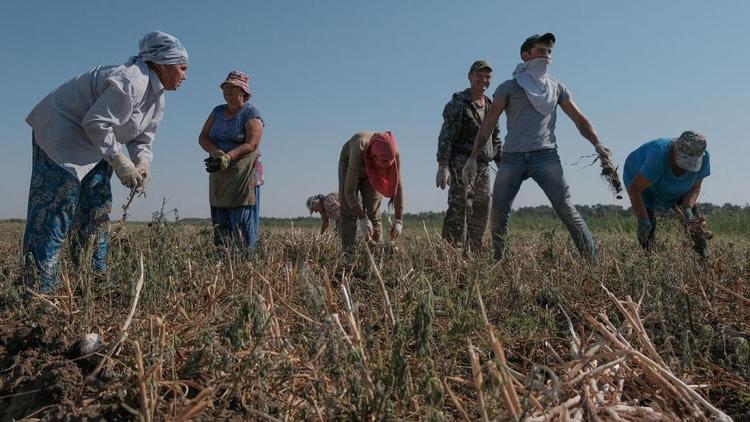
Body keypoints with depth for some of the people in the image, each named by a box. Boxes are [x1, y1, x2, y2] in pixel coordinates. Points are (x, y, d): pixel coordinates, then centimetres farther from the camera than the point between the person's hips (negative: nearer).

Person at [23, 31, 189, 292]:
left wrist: (142, 164, -10)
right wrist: (120, 162, -25)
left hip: (92, 142, 10)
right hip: (60, 132, -10)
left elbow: (142, 138, 9)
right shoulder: (131, 82, -26)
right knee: (55, 209, -12)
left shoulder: (157, 97, 6)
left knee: (98, 209, 8)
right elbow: (96, 123, -29)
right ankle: (40, 288, -9)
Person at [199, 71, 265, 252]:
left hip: (243, 177, -6)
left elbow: (251, 144, -14)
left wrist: (228, 157, -26)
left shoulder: (251, 113, -2)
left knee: (242, 225, -10)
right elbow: (203, 138, 10)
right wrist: (215, 151, -12)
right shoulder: (218, 111, 17)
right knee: (220, 225, 5)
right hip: (218, 177, 6)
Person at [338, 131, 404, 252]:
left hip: (372, 172, 2)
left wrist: (399, 221, -32)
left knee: (373, 212, -6)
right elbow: (349, 190, -41)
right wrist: (363, 220, -46)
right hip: (349, 164, -2)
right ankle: (348, 253, -12)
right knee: (348, 211, -11)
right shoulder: (360, 150, -44)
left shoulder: (393, 153, -34)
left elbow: (398, 186, -26)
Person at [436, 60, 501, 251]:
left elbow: (495, 139, 24)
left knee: (481, 213, 8)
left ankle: (474, 252, 15)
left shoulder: (491, 106, 18)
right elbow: (446, 136, -11)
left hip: (483, 166, 7)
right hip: (462, 163, -7)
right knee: (459, 209, -13)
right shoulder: (458, 104, -4)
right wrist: (443, 166, -20)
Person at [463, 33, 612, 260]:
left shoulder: (557, 87, 18)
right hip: (512, 157, 0)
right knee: (498, 214, -1)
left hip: (545, 154, 0)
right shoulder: (509, 87, 11)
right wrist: (473, 158, -1)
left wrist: (597, 143, -2)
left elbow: (579, 119, 15)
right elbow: (488, 124, 7)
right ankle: (498, 262, 13)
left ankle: (592, 259, -7)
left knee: (566, 208, -11)